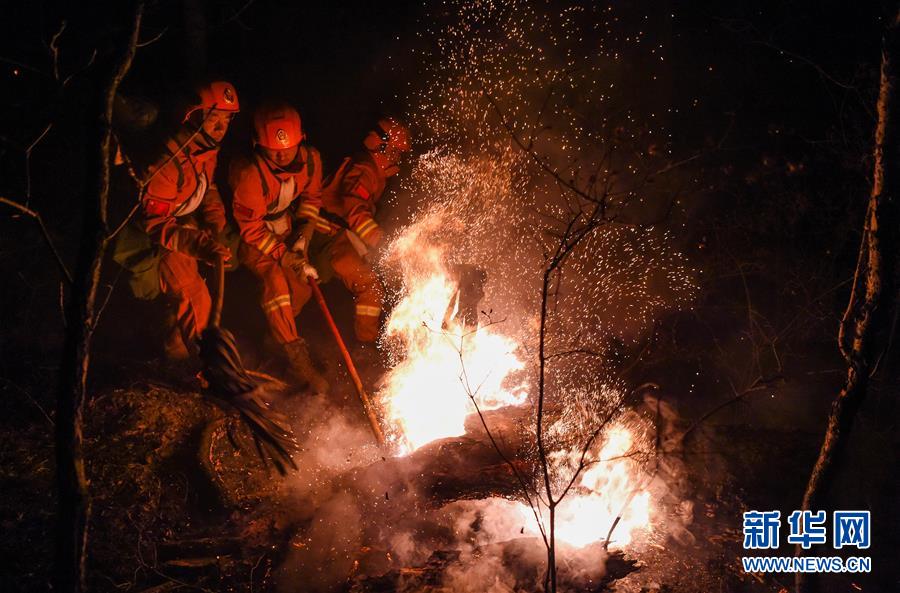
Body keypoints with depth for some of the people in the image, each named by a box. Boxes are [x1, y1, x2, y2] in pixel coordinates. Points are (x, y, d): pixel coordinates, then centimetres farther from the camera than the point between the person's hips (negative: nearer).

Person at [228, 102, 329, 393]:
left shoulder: (310, 159, -18)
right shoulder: (250, 175, -35)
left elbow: (311, 197, 2)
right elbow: (252, 230, -25)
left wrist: (302, 235, -11)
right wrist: (288, 258, -26)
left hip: (285, 227, 6)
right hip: (252, 236, -5)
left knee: (303, 286, -6)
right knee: (275, 279, -24)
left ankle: (275, 334, 24)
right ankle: (297, 358, -17)